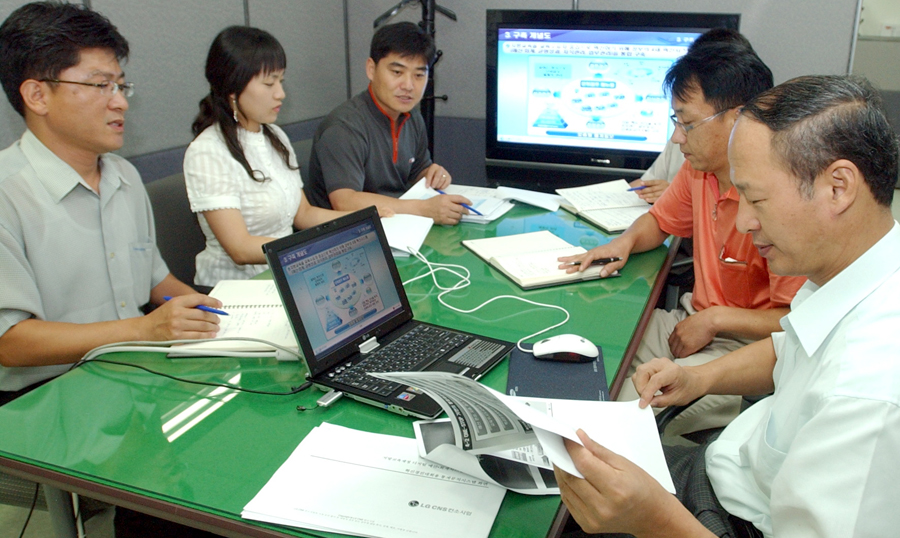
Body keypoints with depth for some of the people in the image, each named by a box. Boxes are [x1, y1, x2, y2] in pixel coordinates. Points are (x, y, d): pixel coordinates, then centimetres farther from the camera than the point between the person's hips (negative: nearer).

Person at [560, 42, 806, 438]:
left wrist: (714, 320, -19)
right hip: (695, 322, 8)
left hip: (750, 346, -8)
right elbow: (660, 220, 21)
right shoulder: (699, 169, 0)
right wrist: (626, 242, -1)